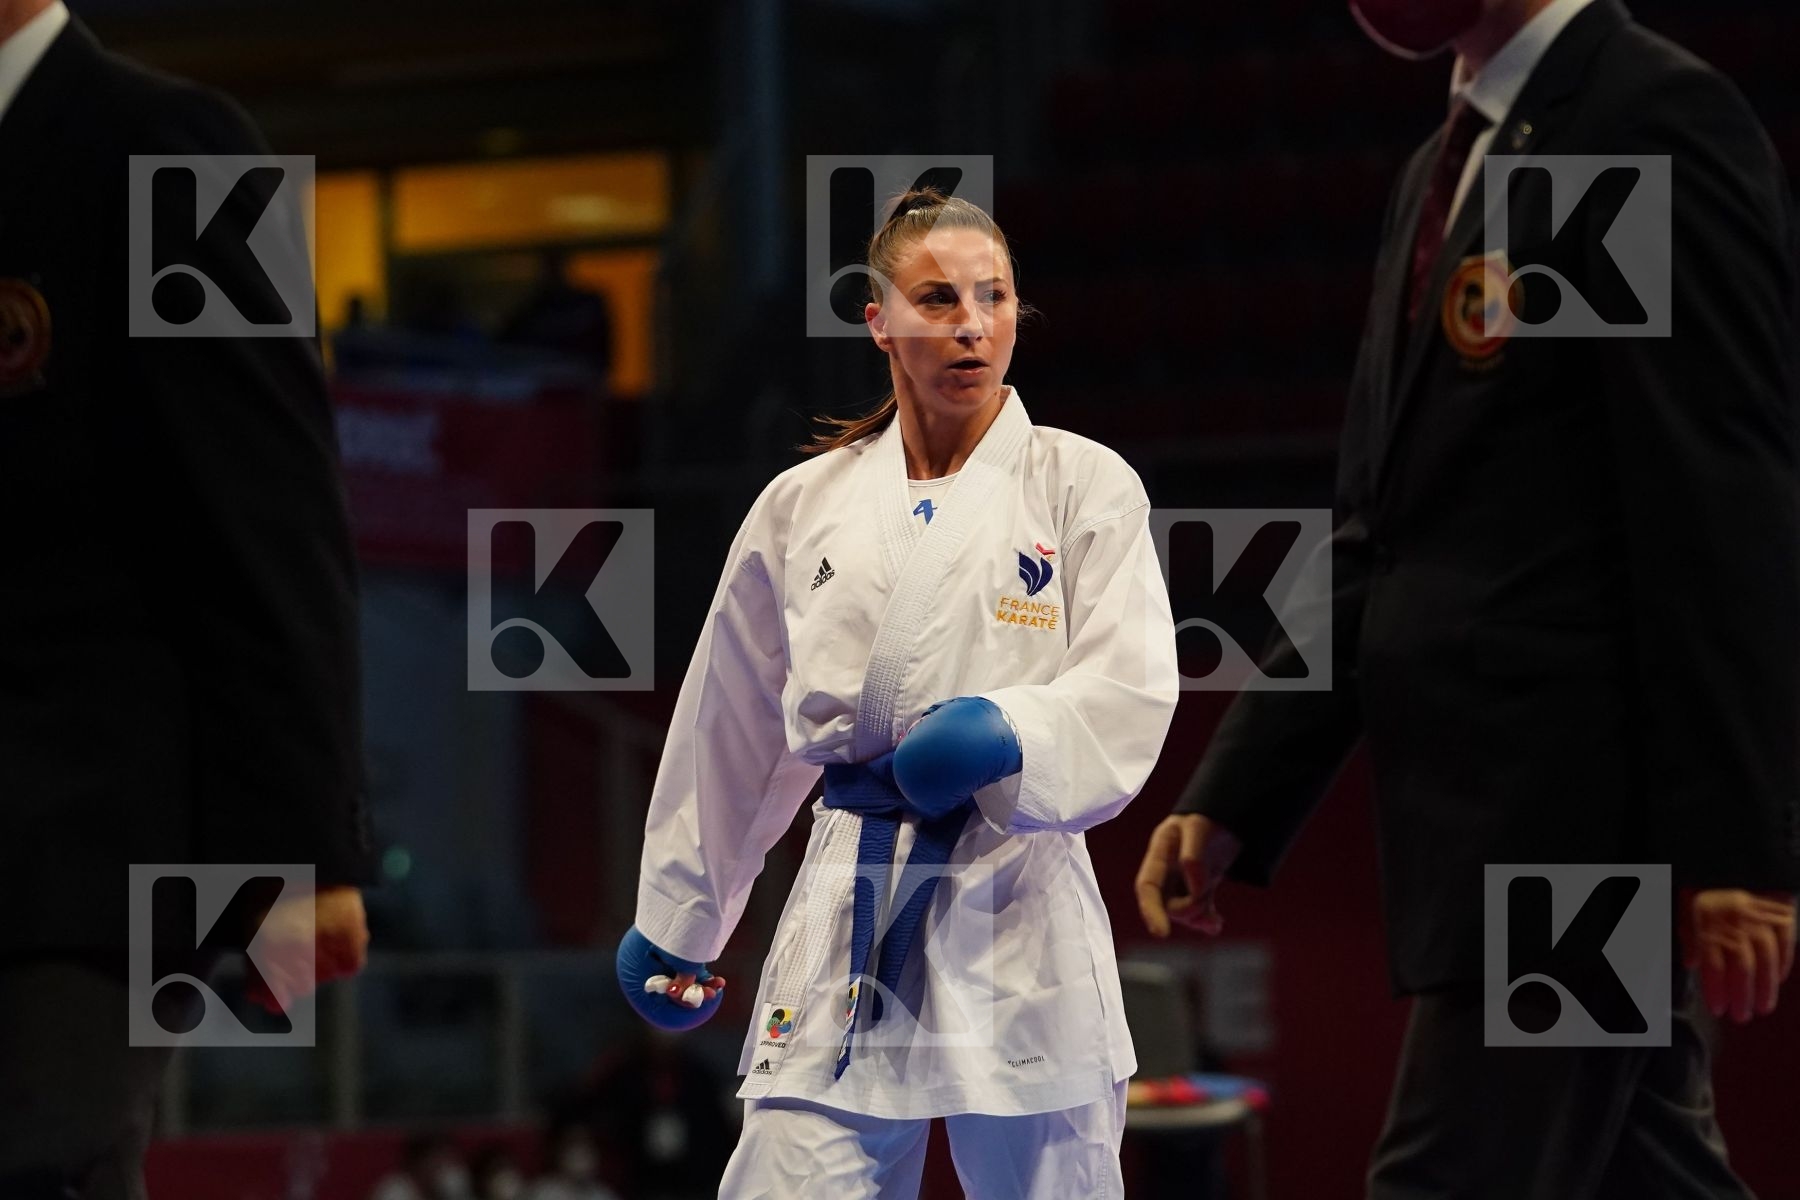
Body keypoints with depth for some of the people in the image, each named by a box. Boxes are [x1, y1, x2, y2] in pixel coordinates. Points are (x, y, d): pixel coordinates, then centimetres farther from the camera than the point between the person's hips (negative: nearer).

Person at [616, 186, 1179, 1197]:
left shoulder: (1086, 487, 2)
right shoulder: (805, 505, 10)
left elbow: (1130, 699, -8)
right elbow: (731, 736, 18)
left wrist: (1006, 734, -27)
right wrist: (674, 920, 23)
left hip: (1015, 913, -2)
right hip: (847, 918, 2)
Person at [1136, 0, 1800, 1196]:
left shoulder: (1656, 118, -10)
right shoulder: (1446, 166, 17)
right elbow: (1378, 539, 19)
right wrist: (1232, 799, 11)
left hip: (1578, 823, -9)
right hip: (1486, 826, 9)